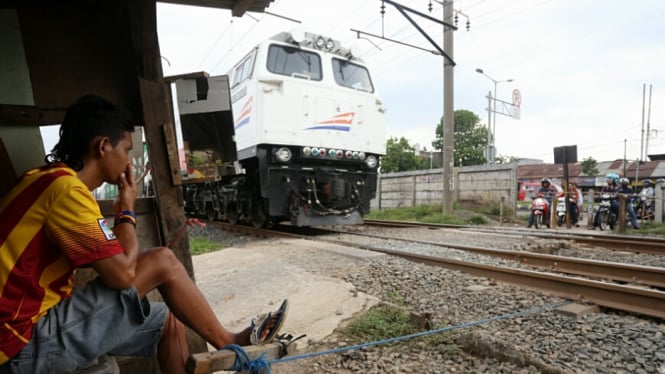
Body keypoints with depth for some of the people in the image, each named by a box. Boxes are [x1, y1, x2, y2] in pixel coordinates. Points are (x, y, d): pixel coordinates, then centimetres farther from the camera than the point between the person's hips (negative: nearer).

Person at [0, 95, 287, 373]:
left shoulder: (48, 180, 10)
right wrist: (127, 210, -9)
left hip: (40, 323, 9)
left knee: (167, 319, 9)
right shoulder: (66, 188, -21)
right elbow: (122, 273, -22)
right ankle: (228, 344, 5)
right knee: (162, 263, -14)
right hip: (27, 342, -9)